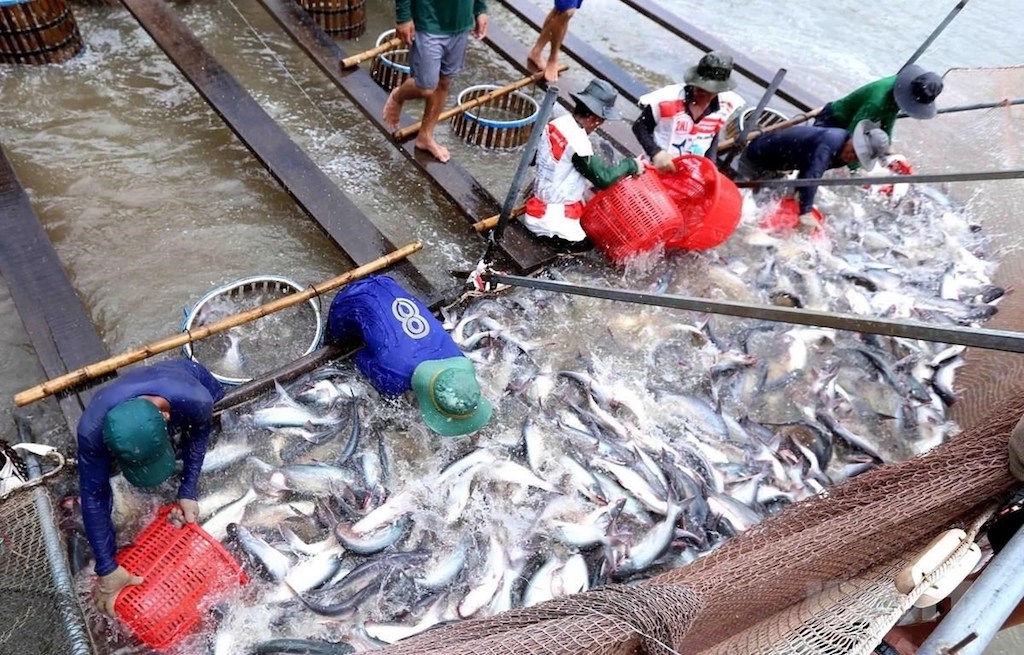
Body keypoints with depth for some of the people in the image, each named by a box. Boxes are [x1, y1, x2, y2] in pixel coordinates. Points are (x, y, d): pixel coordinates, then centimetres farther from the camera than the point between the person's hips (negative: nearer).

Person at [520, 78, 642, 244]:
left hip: (539, 203, 9)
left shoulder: (558, 124, 0)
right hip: (550, 218, -9)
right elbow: (604, 177, -23)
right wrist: (631, 165, -7)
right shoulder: (578, 141, -26)